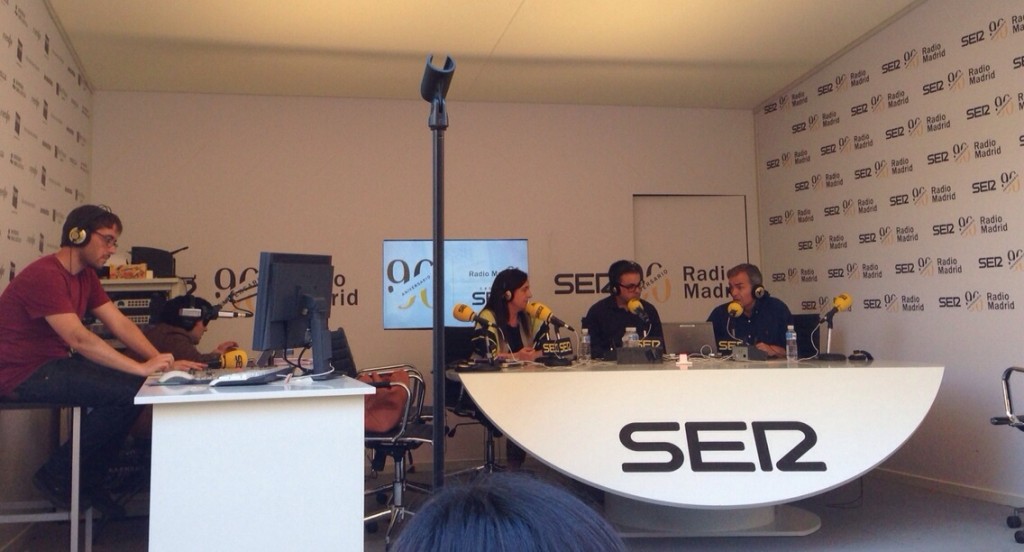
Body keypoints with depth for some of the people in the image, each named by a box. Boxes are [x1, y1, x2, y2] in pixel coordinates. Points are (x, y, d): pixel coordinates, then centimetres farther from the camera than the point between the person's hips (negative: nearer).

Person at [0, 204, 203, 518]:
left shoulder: (86, 275, 9)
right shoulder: (46, 275, -22)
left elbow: (119, 323, 2)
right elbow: (79, 339, -31)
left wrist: (160, 361, -11)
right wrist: (142, 368, -32)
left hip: (54, 363, 10)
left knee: (135, 387, -5)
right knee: (125, 393, -21)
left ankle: (89, 482, 7)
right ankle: (57, 478, -5)